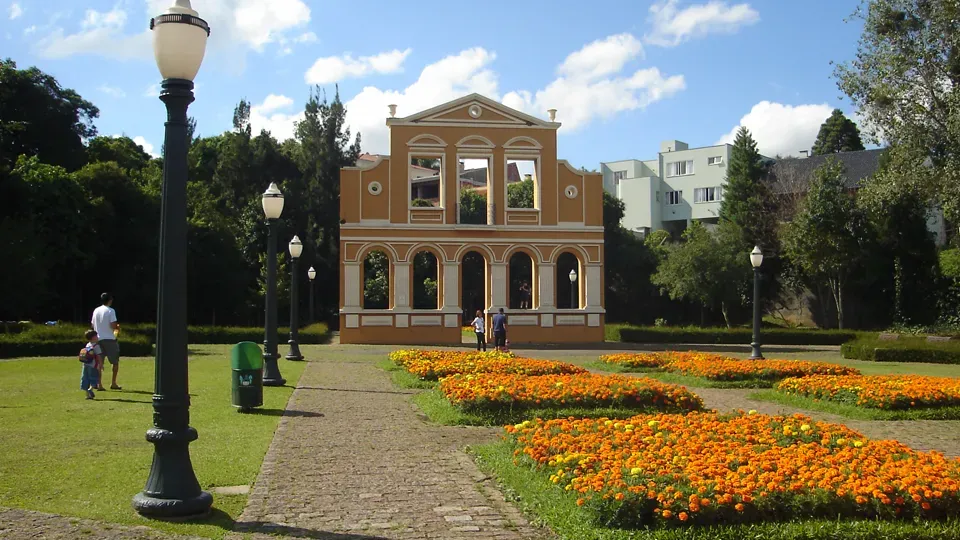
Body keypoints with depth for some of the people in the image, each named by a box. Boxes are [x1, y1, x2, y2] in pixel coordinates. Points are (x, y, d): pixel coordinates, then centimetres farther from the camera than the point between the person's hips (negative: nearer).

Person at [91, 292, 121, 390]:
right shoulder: (110, 311, -9)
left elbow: (93, 324, 13)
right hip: (110, 339, -5)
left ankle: (99, 384, 1)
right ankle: (113, 383, 6)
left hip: (98, 339, 5)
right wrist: (117, 327, 4)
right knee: (115, 361, 7)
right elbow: (113, 325, -16)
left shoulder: (96, 310, 9)